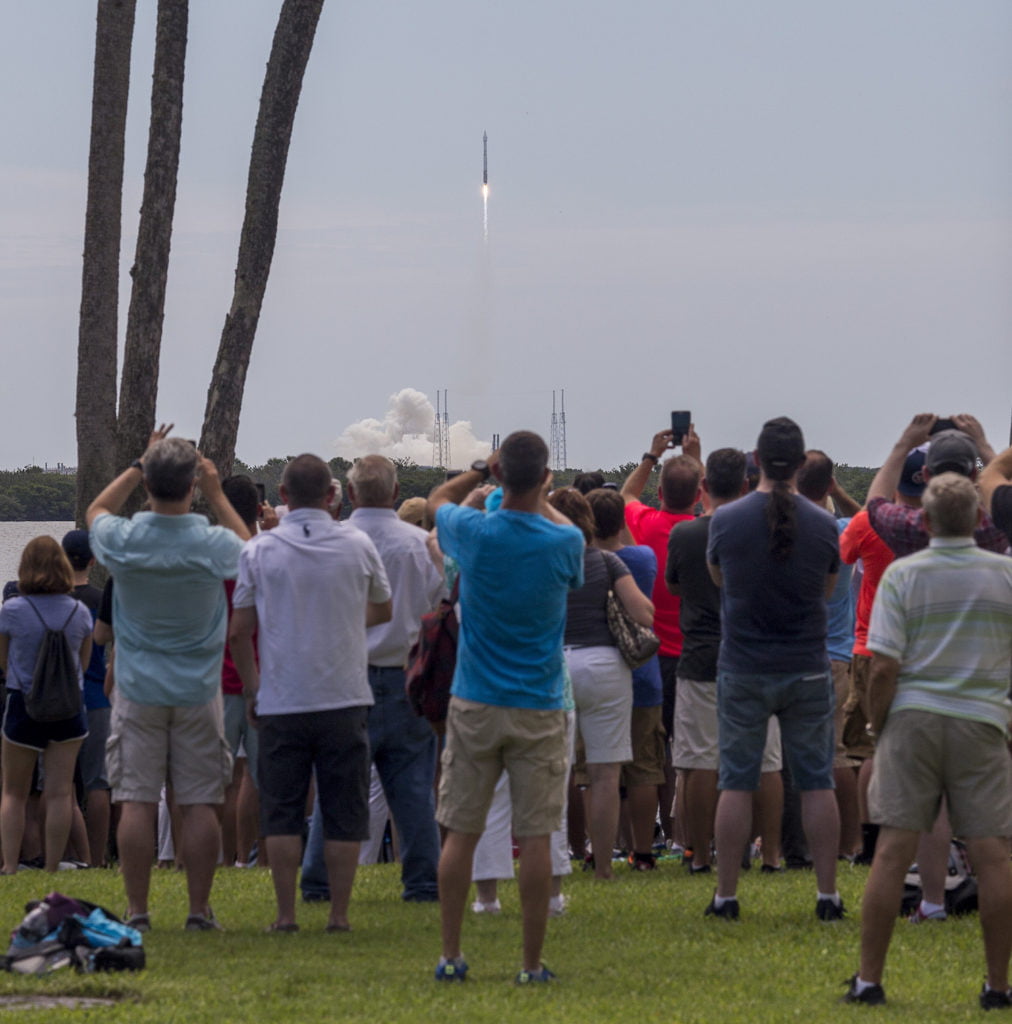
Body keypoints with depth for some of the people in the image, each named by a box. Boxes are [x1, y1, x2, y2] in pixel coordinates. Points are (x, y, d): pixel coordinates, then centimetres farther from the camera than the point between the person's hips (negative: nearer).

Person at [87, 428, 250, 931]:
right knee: (200, 803, 3)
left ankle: (136, 911, 2)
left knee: (136, 802, 2)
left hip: (138, 691, 0)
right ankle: (199, 909, 4)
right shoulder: (213, 544, -12)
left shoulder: (123, 540, -11)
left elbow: (95, 510, 15)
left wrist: (139, 465, 16)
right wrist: (217, 494, 14)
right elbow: (249, 547, 14)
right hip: (198, 690, 0)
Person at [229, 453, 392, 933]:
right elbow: (382, 610, 18)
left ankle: (286, 914, 2)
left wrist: (252, 691, 11)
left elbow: (239, 632, -1)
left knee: (282, 812, 5)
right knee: (344, 814, 5)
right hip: (345, 698, 0)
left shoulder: (259, 551, -2)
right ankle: (339, 914, 3)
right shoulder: (358, 546, 1)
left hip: (281, 700, 0)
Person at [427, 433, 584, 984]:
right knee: (536, 837, 1)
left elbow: (437, 499, 17)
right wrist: (541, 499, 27)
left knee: (461, 832, 7)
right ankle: (532, 963, 3)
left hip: (475, 706, 1)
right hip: (539, 710, -1)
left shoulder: (475, 532, -7)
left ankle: (450, 956, 9)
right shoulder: (565, 542, -9)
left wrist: (483, 469, 23)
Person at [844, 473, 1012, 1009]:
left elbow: (884, 666, -8)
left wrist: (876, 725, 5)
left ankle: (869, 979, 1)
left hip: (912, 720, 0)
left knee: (892, 851, 0)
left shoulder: (902, 574, -3)